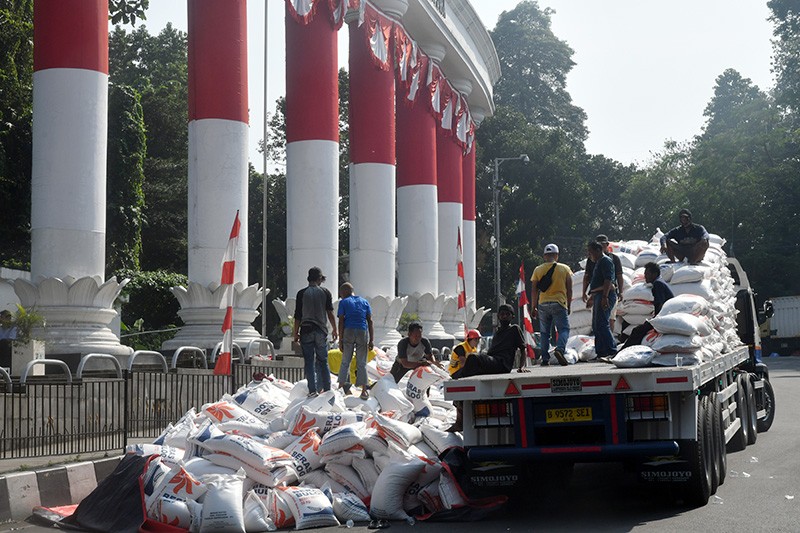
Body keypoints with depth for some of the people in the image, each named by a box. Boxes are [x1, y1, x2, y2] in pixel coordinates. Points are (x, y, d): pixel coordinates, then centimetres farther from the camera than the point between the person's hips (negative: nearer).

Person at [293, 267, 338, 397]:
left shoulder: (302, 293, 0)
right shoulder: (325, 292, 2)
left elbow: (298, 315, 0)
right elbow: (330, 313, 1)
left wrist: (296, 333, 7)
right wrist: (334, 330, 11)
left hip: (306, 330, -1)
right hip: (321, 330, 1)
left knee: (309, 361, 0)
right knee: (323, 361, 10)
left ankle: (313, 390, -4)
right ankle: (326, 389, 10)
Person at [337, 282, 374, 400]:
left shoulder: (343, 302, 4)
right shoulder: (364, 302, 13)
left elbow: (341, 321, -3)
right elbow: (370, 321, 7)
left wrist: (340, 340, -4)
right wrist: (371, 340, 7)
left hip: (348, 332, -2)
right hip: (363, 332, 2)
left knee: (345, 361, 10)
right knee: (362, 363, 5)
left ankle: (342, 386, 1)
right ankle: (364, 391, -1)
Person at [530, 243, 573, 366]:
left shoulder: (538, 270, 4)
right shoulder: (565, 269, 3)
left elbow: (534, 290, 4)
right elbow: (569, 289, 4)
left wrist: (534, 307, 10)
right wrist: (569, 305, 12)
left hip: (543, 304, 2)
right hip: (559, 304, -2)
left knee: (544, 333, 9)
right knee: (564, 329, 2)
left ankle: (545, 358, 4)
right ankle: (559, 349, -24)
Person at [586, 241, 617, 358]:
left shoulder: (605, 261, -9)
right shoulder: (599, 262, 23)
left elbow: (608, 280, -20)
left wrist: (605, 297, -28)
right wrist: (592, 297, 33)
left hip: (605, 295, -11)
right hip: (599, 296, 11)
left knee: (601, 324, -16)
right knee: (596, 326, 11)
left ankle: (612, 351, -17)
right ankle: (600, 352, 14)